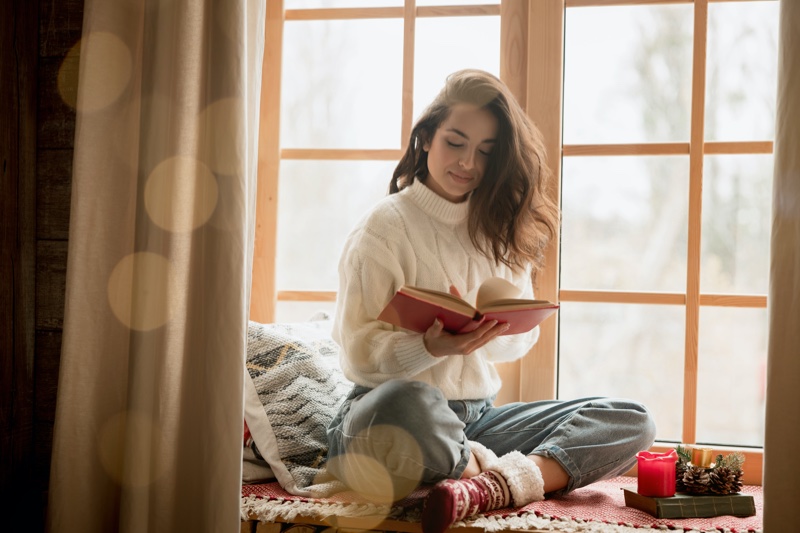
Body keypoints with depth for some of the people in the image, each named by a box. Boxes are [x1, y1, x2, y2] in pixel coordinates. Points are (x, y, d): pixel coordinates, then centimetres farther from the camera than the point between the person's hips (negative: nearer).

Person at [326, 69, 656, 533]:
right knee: (409, 403, -43)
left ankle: (489, 487, -31)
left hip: (478, 417, 6)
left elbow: (523, 336, 9)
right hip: (387, 414, -6)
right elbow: (358, 351, -9)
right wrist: (431, 347, -29)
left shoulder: (502, 230, 15)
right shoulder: (385, 226, -3)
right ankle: (492, 469, -13)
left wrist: (480, 332, -15)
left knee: (633, 422, -11)